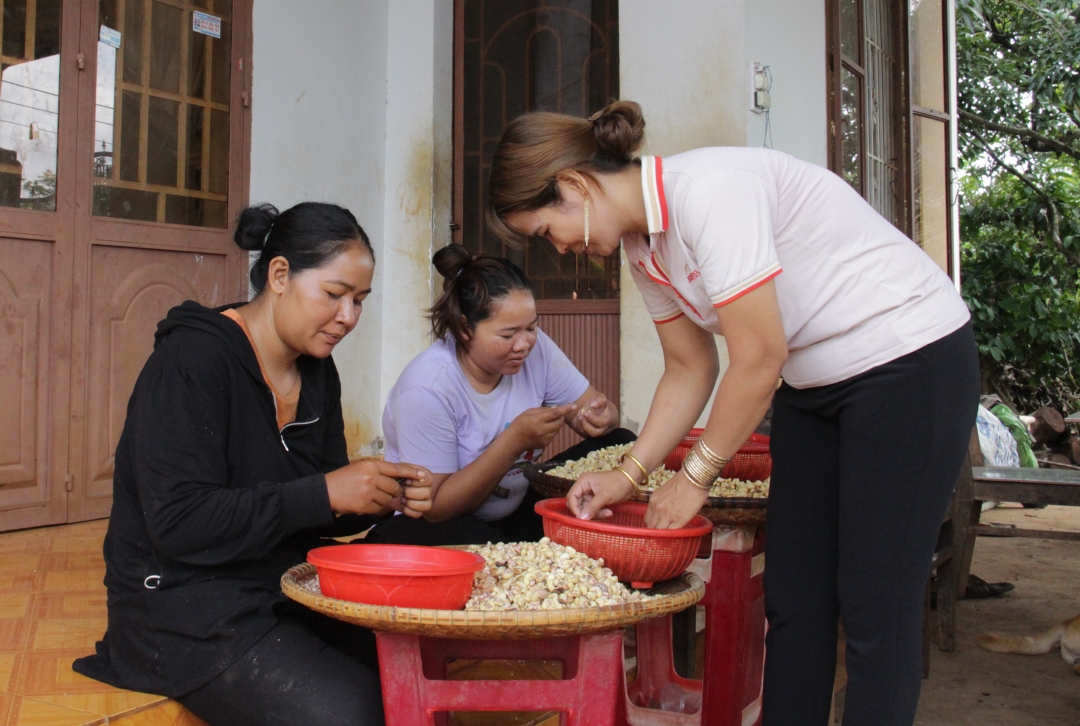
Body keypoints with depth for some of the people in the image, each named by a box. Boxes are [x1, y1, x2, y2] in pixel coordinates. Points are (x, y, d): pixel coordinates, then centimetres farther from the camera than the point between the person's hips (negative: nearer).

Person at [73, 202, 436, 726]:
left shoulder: (317, 371, 8)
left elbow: (319, 516, 11)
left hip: (286, 591, 7)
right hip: (184, 608, -7)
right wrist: (322, 494, -24)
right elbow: (178, 523, -22)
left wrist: (385, 497, -9)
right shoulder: (192, 359, -14)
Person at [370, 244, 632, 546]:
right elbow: (435, 508, -24)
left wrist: (600, 418, -28)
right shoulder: (427, 389, -25)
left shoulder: (535, 347, -9)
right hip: (429, 525, -6)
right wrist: (516, 440, -32)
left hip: (517, 510, 7)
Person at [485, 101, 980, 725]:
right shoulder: (643, 245, 2)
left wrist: (696, 477, -13)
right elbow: (690, 368, 8)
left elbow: (759, 360, -25)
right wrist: (629, 474, 0)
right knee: (792, 598, 8)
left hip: (912, 360, -8)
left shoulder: (707, 189, -26)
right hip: (813, 384, 8)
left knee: (875, 605, -4)